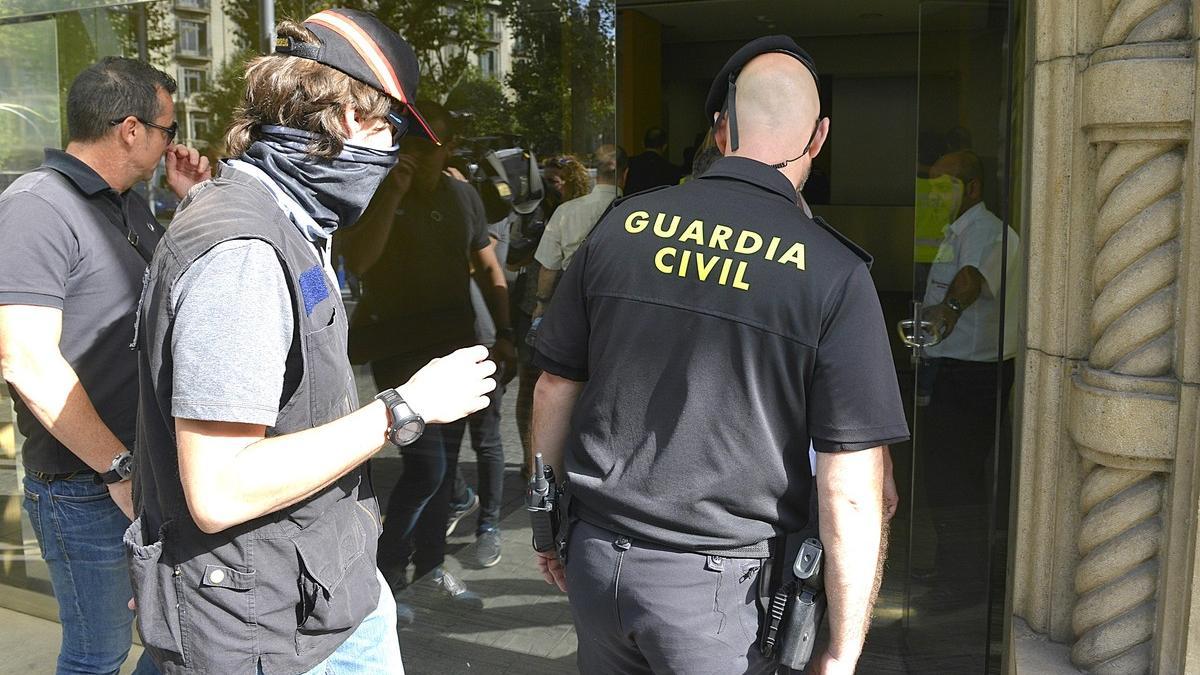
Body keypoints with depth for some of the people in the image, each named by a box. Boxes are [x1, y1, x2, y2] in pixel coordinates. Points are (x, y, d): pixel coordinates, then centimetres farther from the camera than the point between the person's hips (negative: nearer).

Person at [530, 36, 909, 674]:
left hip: (596, 558, 4)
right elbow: (850, 494, -14)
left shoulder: (622, 225, -4)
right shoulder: (834, 274, -13)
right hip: (719, 587, -3)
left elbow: (554, 389, 5)